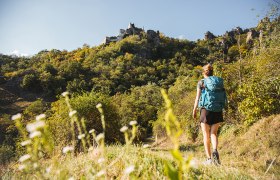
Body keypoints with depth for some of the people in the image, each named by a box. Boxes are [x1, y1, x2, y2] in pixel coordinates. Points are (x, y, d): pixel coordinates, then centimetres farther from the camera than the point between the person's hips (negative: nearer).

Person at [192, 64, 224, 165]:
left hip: (205, 109, -2)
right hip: (217, 111, 3)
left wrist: (194, 110, 4)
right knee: (213, 133, 12)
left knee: (206, 135, 7)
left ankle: (209, 159, 8)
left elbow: (198, 97, -3)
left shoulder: (201, 82, 0)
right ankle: (215, 150, -14)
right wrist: (222, 108, 12)